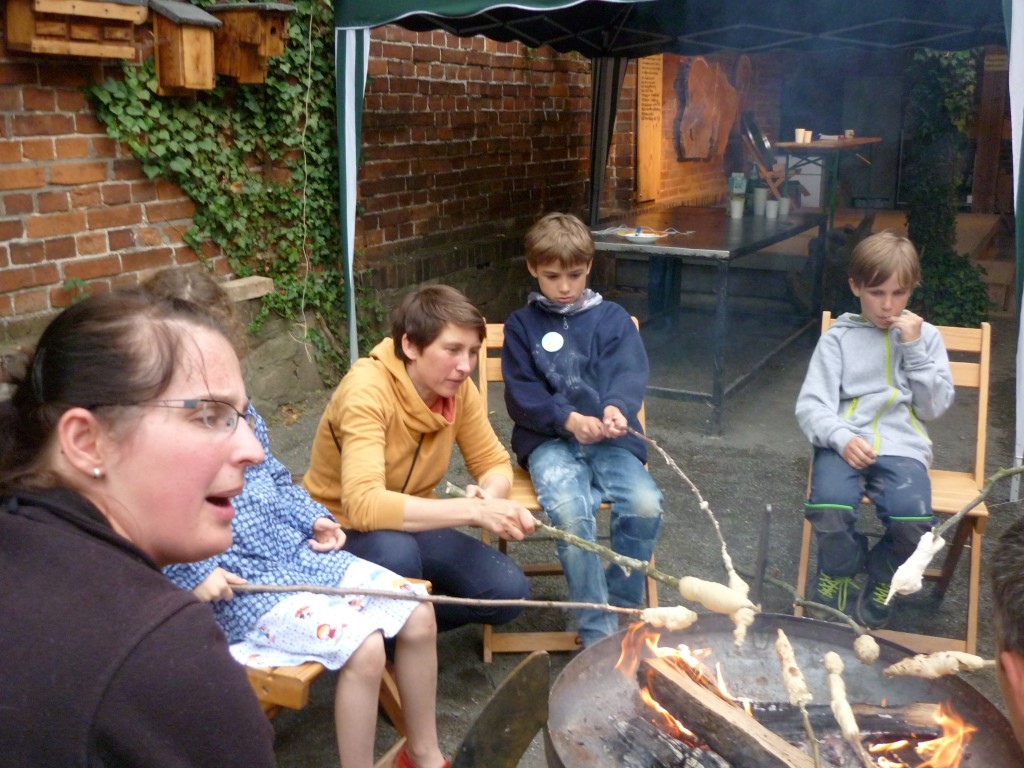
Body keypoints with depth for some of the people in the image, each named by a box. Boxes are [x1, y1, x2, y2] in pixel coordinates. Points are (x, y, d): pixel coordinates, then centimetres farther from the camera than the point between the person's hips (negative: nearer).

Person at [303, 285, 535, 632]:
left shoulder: (458, 388, -10)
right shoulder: (366, 390, -29)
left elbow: (494, 464, -1)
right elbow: (363, 505, -40)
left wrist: (489, 496, -26)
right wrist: (474, 510, -44)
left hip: (410, 527, 6)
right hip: (341, 531, -6)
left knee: (508, 591, -13)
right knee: (396, 552, -38)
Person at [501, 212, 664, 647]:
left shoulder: (613, 318, 14)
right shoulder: (522, 325, 11)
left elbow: (631, 373, -2)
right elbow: (521, 395, 0)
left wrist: (616, 407, -26)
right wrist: (568, 419, -18)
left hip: (609, 439, 2)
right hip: (549, 440, -1)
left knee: (645, 504, -27)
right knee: (571, 513, -31)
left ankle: (622, 610, -6)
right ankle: (597, 633, -18)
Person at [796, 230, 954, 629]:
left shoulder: (925, 335, 15)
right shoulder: (839, 337, 9)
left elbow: (935, 408, 8)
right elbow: (811, 405, 0)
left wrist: (914, 348, -2)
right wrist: (842, 438, -20)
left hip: (902, 447, 1)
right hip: (844, 443, -1)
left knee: (913, 522, -29)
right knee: (829, 509, -32)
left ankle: (881, 579, 7)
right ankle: (840, 572, 4)